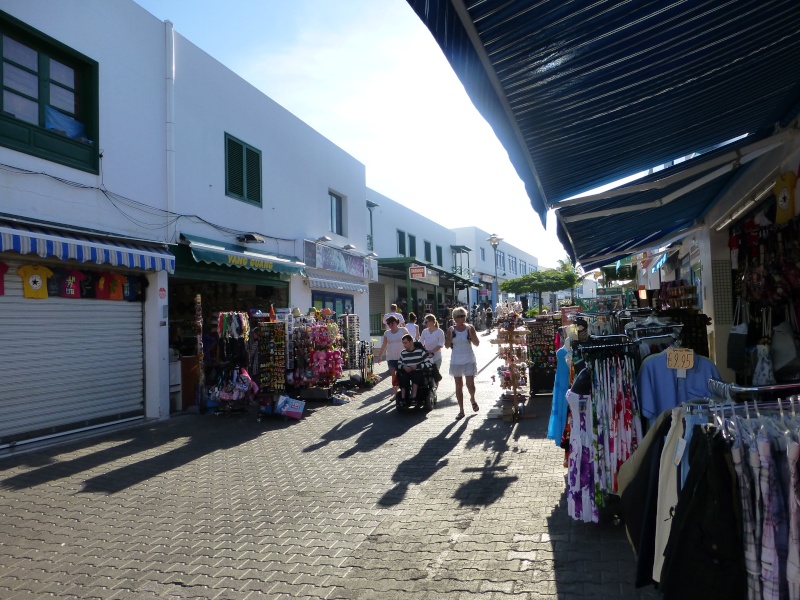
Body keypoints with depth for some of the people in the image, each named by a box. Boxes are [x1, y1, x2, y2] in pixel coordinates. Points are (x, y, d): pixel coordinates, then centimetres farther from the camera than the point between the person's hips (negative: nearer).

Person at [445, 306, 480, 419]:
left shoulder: (470, 328, -2)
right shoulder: (451, 330, 1)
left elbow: (477, 343, -6)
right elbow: (447, 346, -3)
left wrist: (471, 332, -17)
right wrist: (450, 333, -14)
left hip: (469, 360, -2)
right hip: (456, 361, 2)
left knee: (470, 384, -5)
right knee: (458, 385, 6)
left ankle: (472, 399, 29)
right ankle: (461, 410, 13)